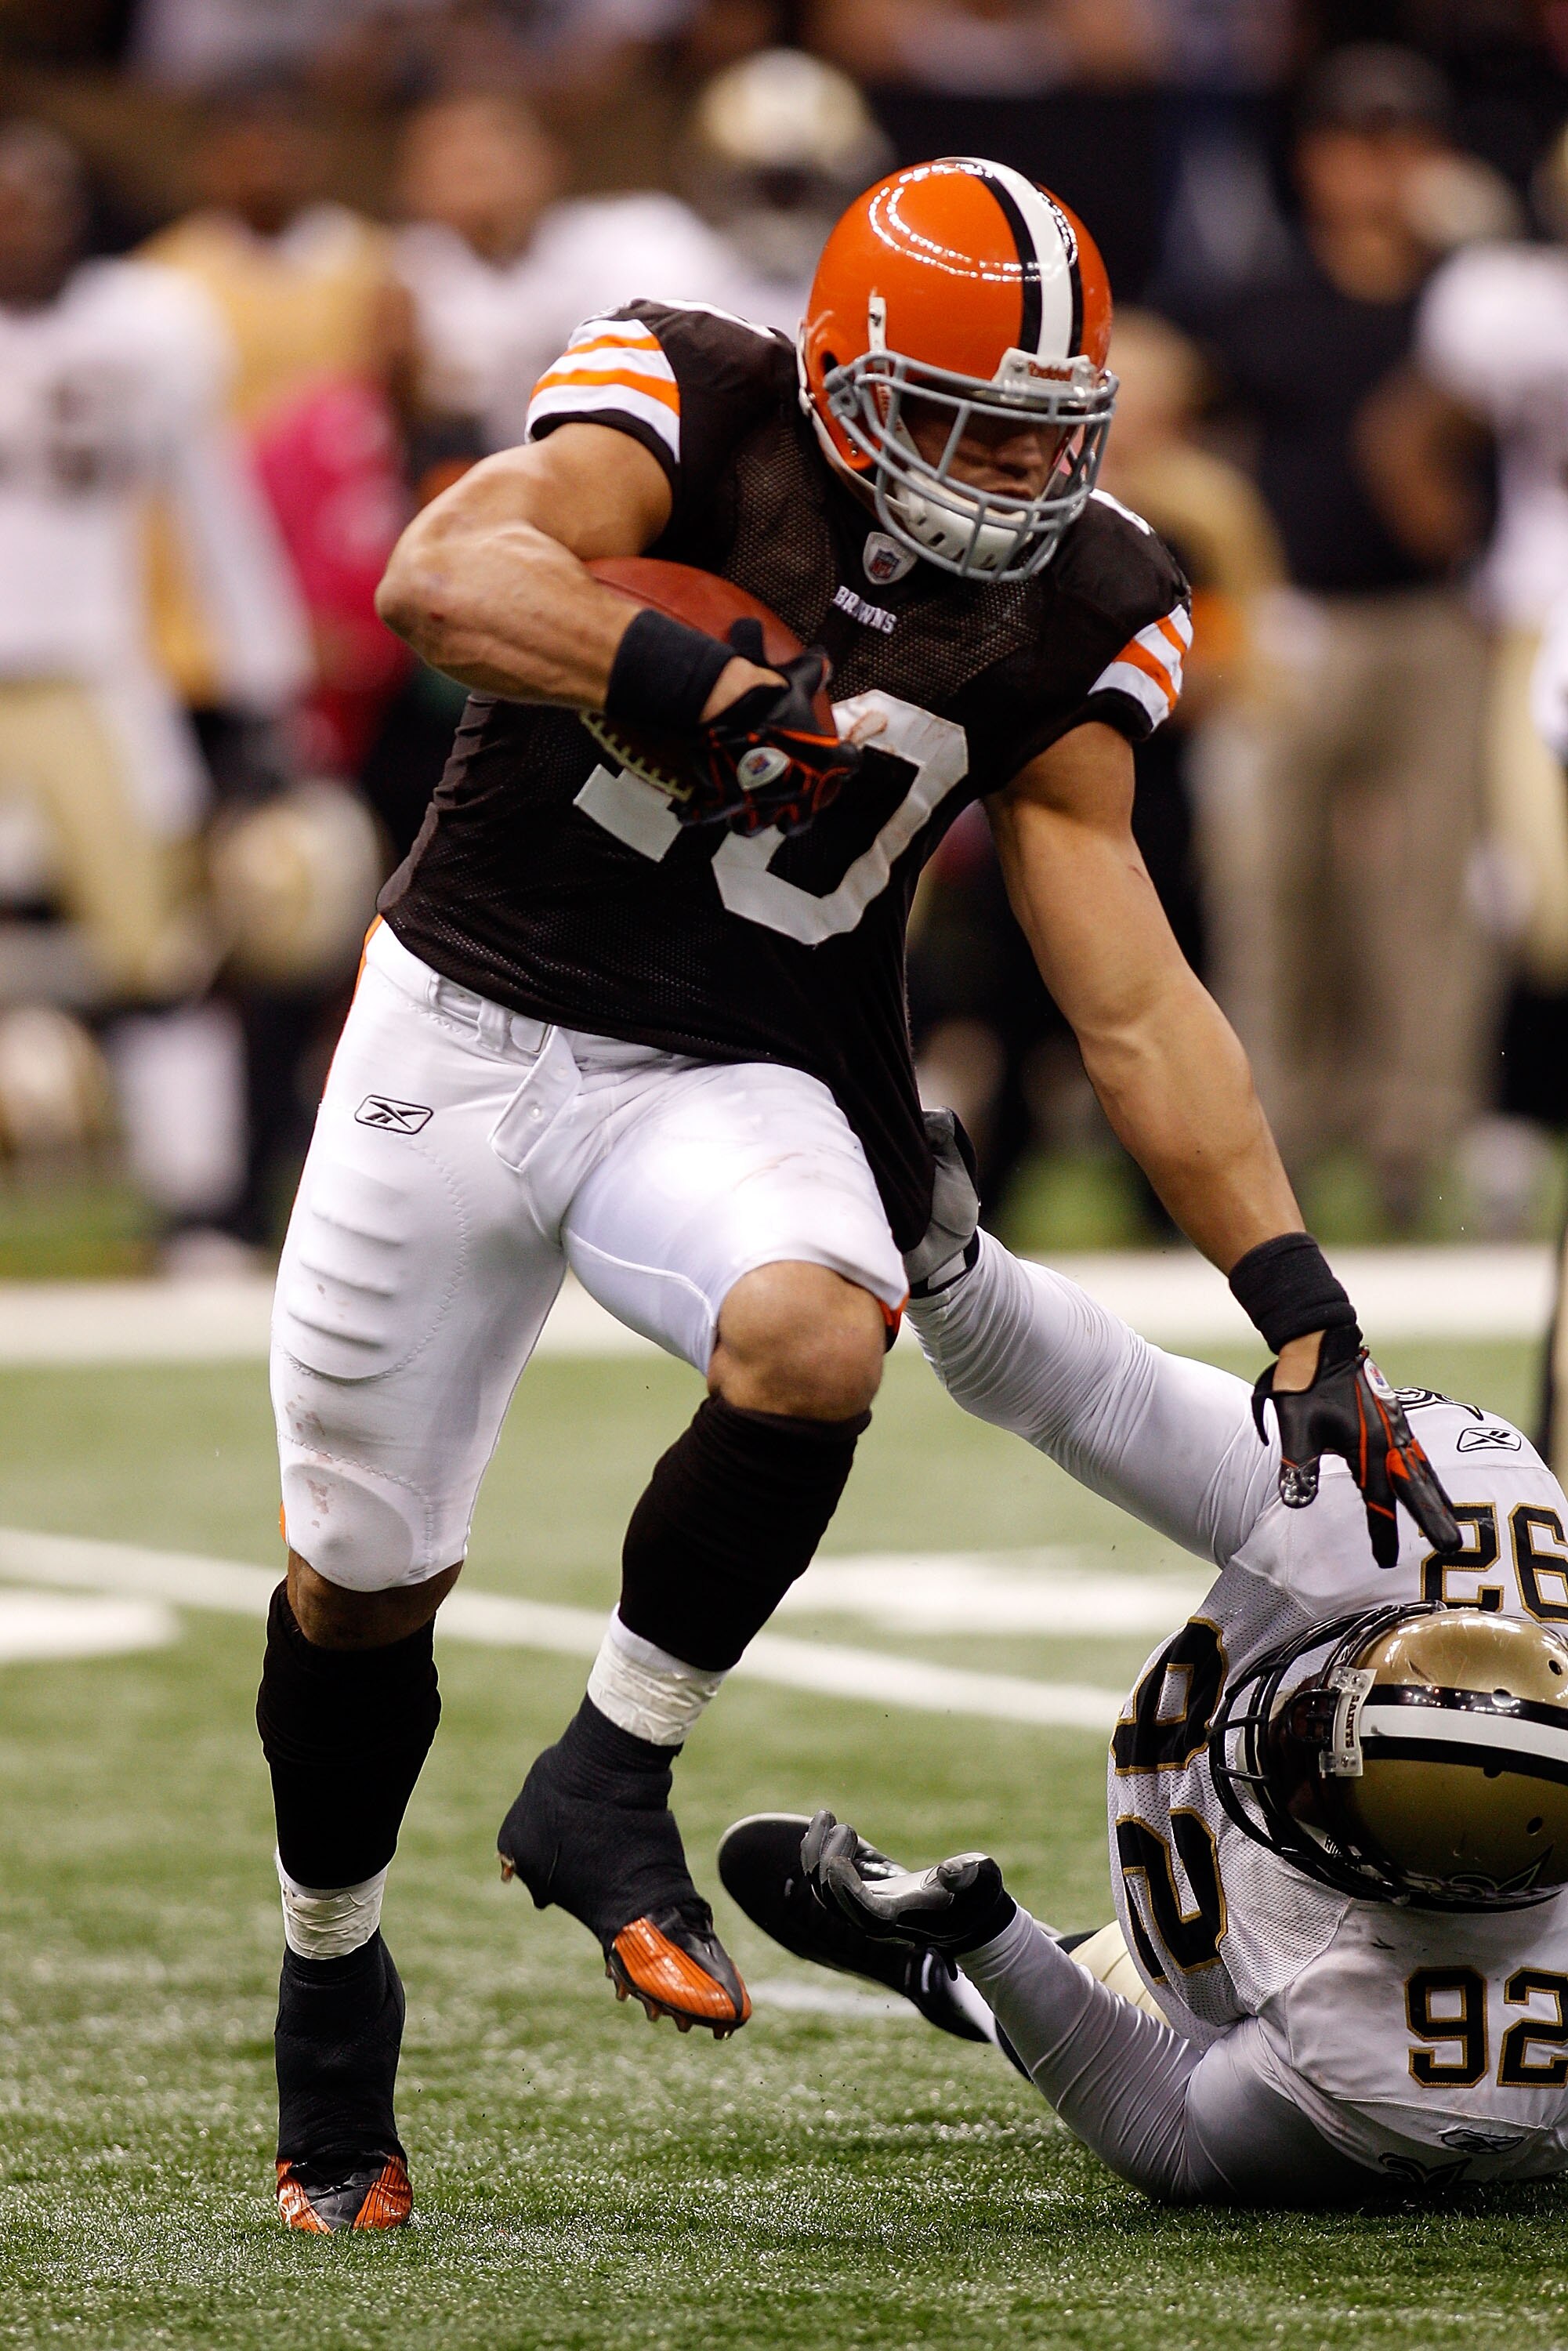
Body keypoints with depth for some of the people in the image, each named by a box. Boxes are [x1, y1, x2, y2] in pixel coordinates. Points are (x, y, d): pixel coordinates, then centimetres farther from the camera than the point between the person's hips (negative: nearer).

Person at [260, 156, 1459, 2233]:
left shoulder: (1063, 632, -6)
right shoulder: (689, 417, -13)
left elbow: (1136, 1008, -5)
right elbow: (446, 579, -32)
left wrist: (1302, 1311, -11)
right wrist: (722, 692, -39)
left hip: (734, 1088, 1)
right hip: (472, 1025, -1)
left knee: (814, 1341, -33)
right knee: (363, 1576, 5)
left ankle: (607, 1787, -12)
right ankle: (332, 1986, 31)